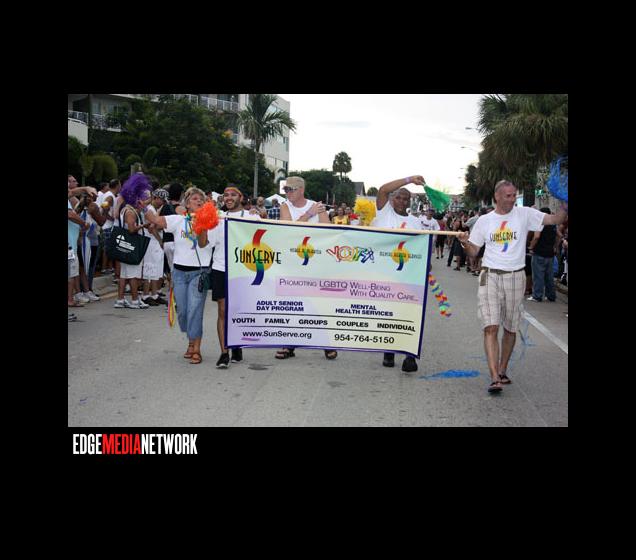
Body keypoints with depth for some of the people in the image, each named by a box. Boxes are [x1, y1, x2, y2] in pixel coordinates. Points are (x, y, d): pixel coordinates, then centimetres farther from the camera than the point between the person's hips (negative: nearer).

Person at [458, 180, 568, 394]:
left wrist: (565, 207, -22)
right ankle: (495, 378, -14)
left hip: (515, 277, 1)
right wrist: (465, 242, -11)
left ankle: (502, 371, 26)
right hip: (490, 276, 0)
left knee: (510, 328, 10)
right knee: (491, 327, -11)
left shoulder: (524, 214, 3)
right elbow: (473, 251, 10)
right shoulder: (484, 220, 6)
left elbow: (555, 219, -4)